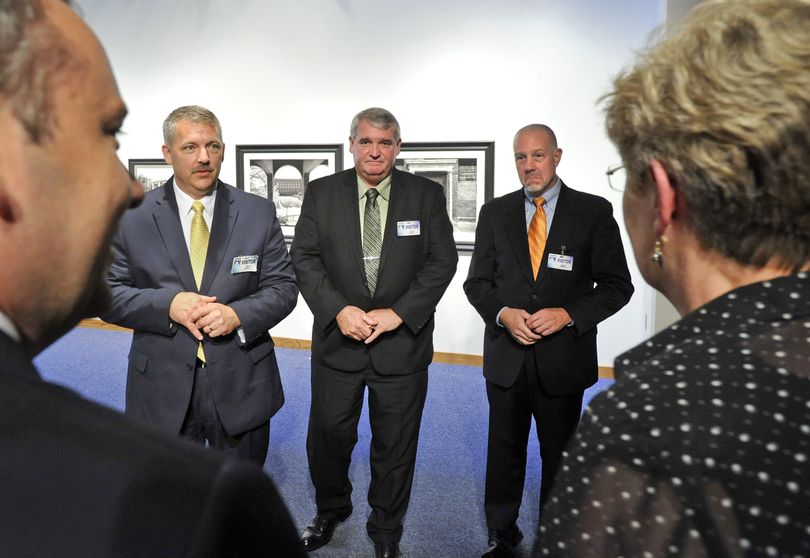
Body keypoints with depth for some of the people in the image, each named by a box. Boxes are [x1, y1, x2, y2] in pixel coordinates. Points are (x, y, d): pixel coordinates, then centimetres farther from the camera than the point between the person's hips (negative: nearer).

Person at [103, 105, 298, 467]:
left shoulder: (258, 213, -2)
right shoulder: (132, 216, -2)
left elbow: (283, 287, -1)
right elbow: (108, 293, -2)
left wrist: (238, 314, -20)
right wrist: (168, 304, -19)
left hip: (241, 386, 1)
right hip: (162, 387, 0)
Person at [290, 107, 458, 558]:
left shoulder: (427, 194, -1)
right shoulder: (321, 193, 2)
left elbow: (442, 261, -5)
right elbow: (305, 258, -2)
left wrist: (398, 313, -15)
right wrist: (338, 309, -16)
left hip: (403, 341, 0)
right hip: (338, 338, 1)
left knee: (396, 445, 12)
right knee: (328, 437, 14)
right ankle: (331, 512, 44)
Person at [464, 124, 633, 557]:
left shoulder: (594, 211, -4)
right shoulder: (494, 212, 3)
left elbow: (617, 285, -4)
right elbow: (477, 281, 4)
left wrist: (569, 314, -18)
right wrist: (503, 313, -15)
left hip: (564, 358, -1)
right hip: (506, 357, 2)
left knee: (561, 456, 15)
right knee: (504, 452, 15)